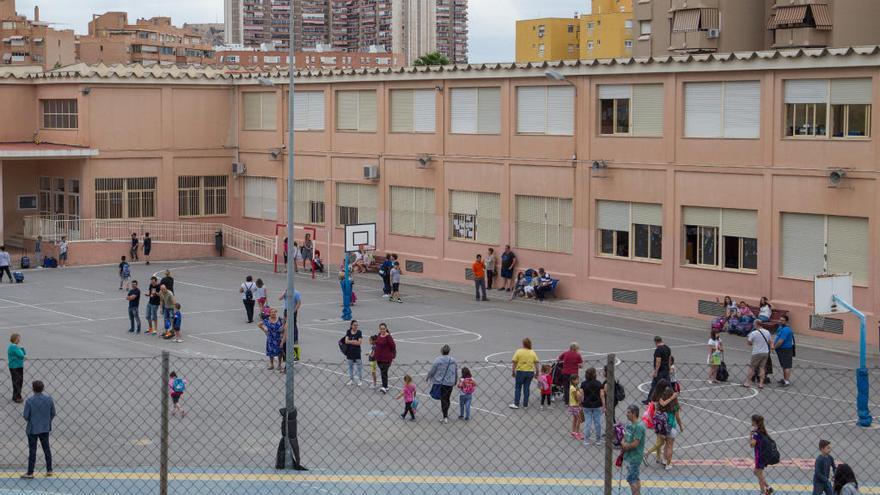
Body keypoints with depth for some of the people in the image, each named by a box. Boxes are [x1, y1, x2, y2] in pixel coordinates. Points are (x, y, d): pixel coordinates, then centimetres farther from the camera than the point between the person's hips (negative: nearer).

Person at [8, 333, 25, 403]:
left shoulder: (16, 346, 10)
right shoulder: (12, 347, -19)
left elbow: (24, 353, 11)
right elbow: (21, 355, -24)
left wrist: (21, 347, 0)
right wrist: (19, 347, -11)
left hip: (19, 367, 9)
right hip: (14, 368, -9)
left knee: (20, 381, 15)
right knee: (16, 382, -3)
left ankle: (16, 397, 27)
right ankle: (16, 398, 5)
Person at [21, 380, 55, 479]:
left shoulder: (30, 401, -20)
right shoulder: (49, 398, -9)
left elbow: (26, 416, -15)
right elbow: (53, 413, 0)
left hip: (33, 429, -3)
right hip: (45, 428, 3)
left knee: (32, 451, 6)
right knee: (46, 449, 16)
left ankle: (30, 473, 15)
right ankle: (49, 470, 24)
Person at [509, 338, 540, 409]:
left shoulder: (519, 351, -8)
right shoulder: (533, 353, 2)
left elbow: (514, 362, -8)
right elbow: (536, 363, 1)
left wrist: (513, 371, 0)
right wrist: (537, 372, 9)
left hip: (520, 371, -3)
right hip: (530, 372, 3)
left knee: (517, 388, 5)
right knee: (526, 388, 10)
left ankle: (516, 404, 2)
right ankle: (525, 404, 12)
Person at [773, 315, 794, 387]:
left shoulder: (786, 329, -22)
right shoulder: (781, 327, 11)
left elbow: (780, 341, -25)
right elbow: (777, 337, 18)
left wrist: (775, 347, -11)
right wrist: (773, 343, 2)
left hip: (786, 350, -10)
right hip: (781, 350, 11)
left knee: (786, 366, -8)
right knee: (784, 365, 20)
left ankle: (787, 381, -7)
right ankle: (785, 378, 31)